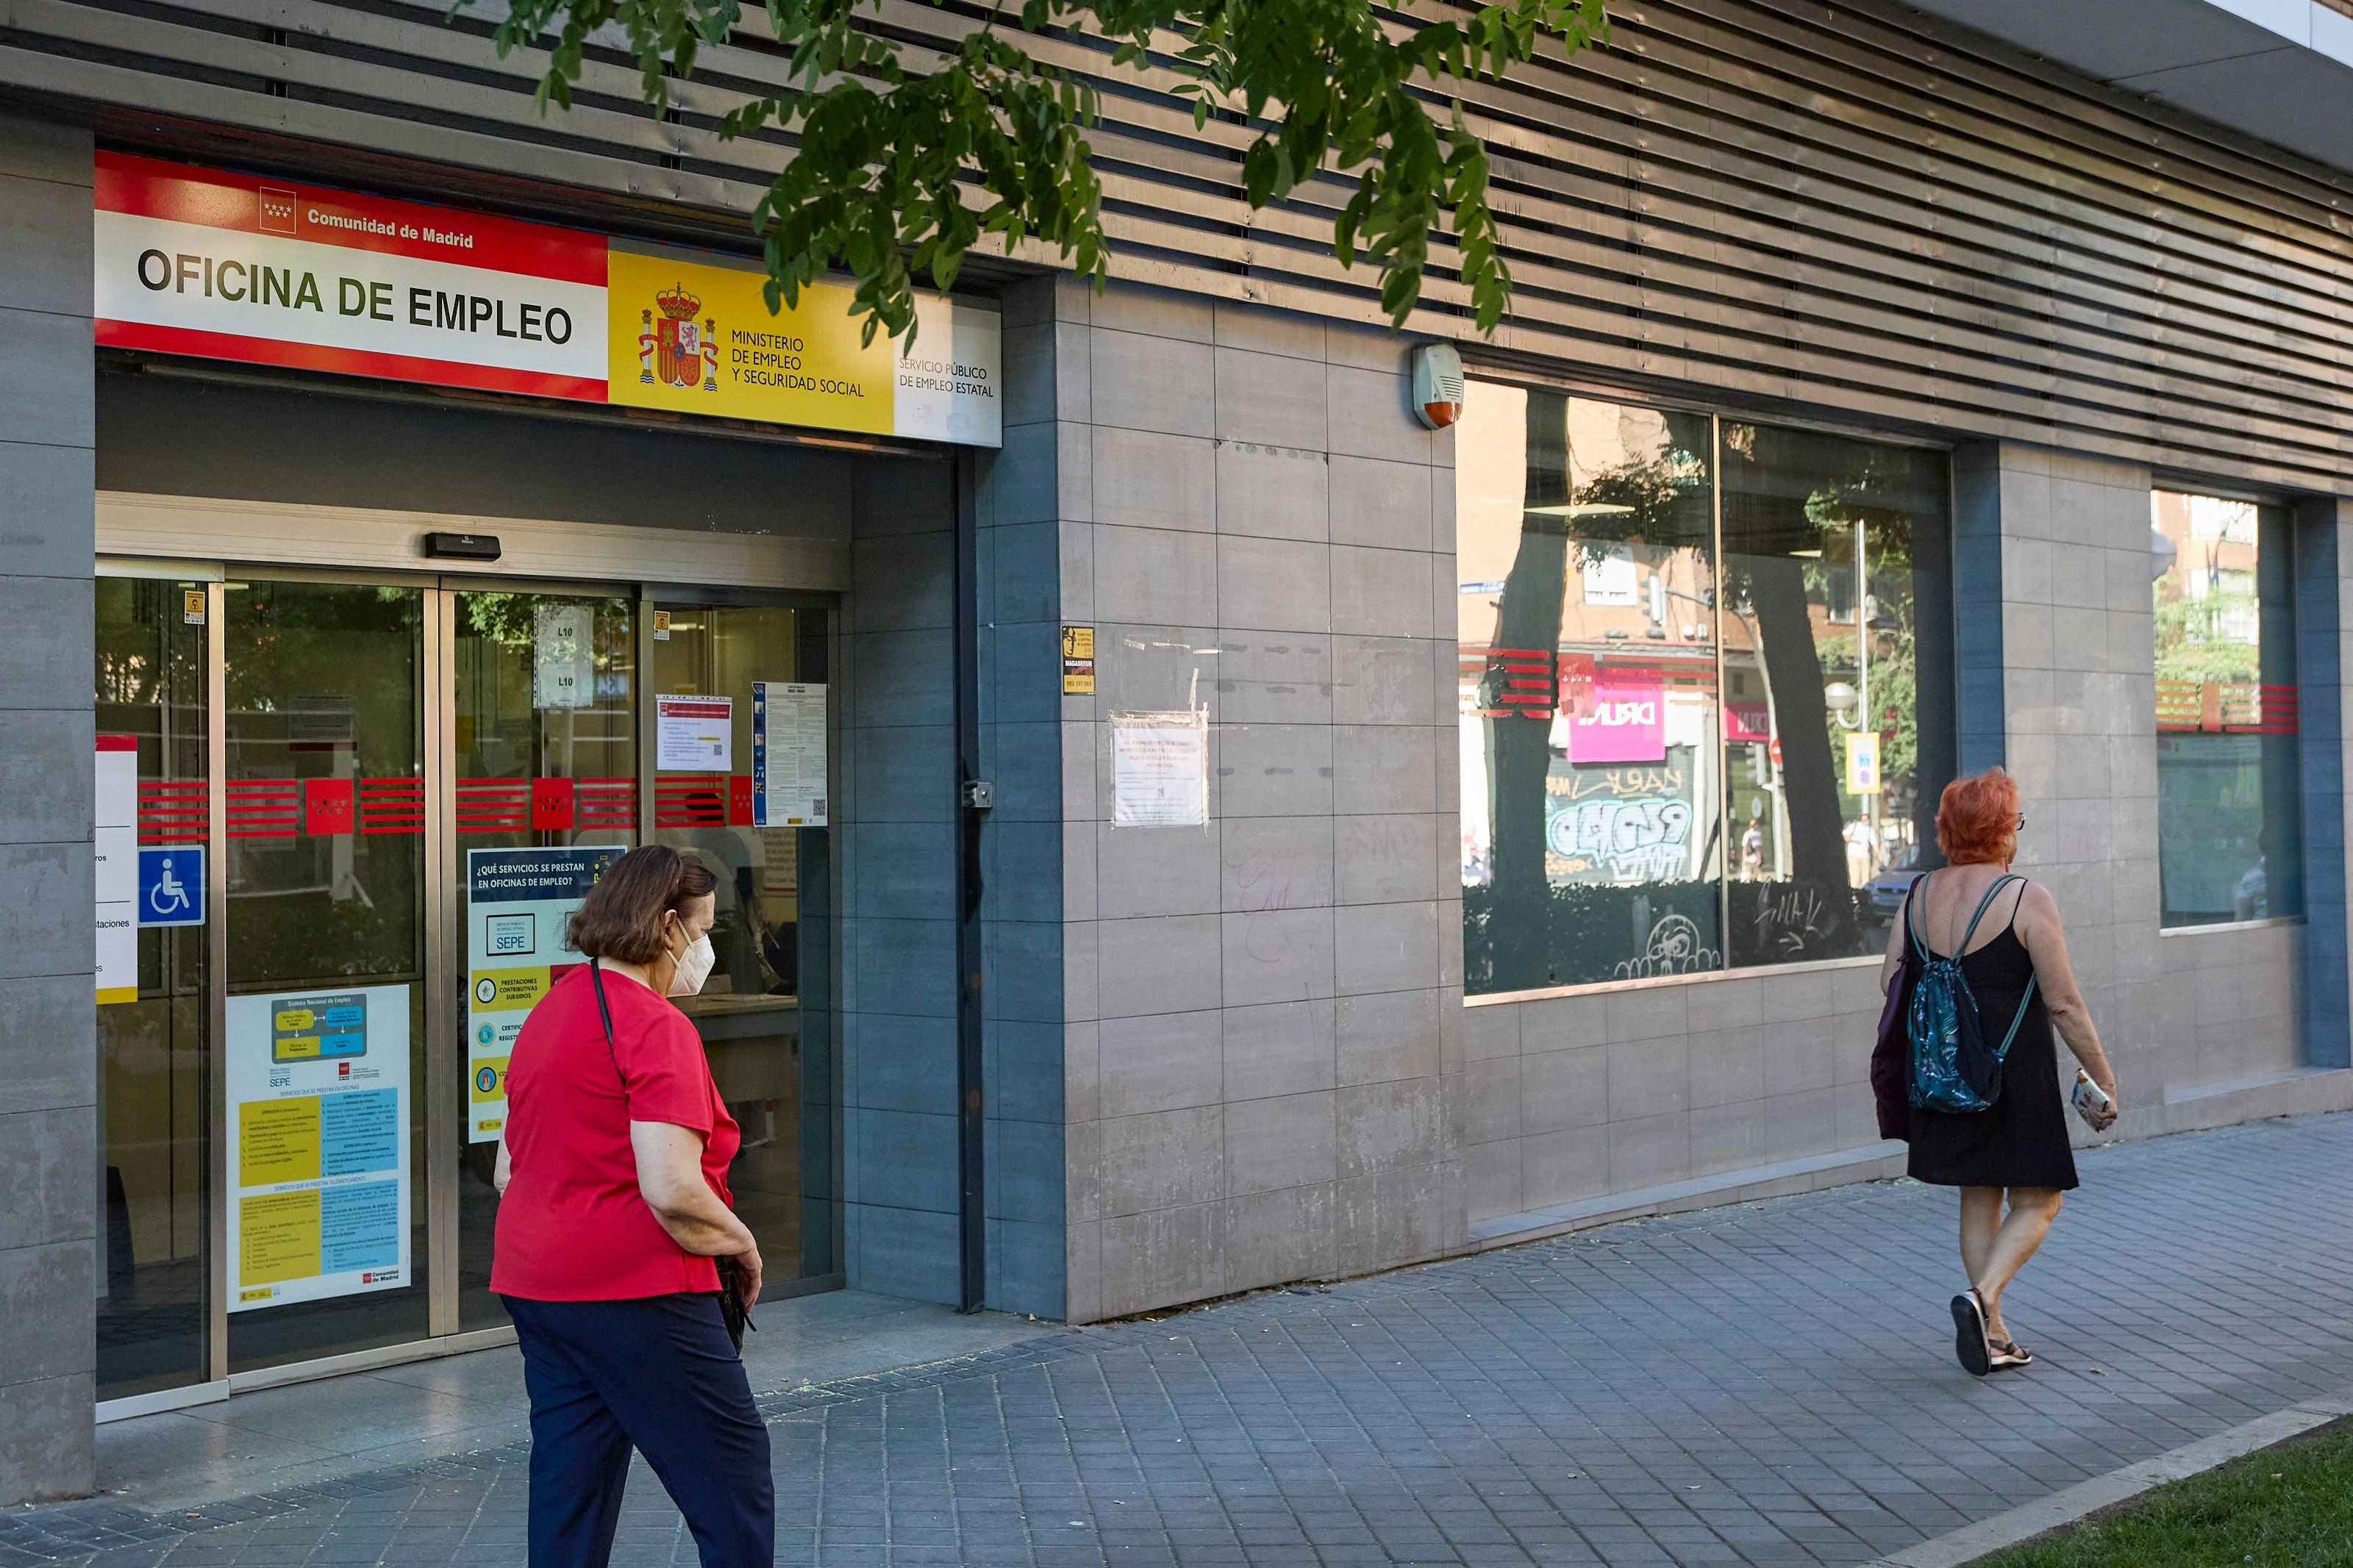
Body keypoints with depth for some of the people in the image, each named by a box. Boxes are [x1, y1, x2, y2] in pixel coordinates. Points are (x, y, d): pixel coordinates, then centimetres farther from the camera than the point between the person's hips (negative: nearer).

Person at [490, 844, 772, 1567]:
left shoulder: (549, 1012, 14)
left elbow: (507, 1171, 19)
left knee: (569, 1494, 11)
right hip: (637, 1293, -9)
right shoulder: (655, 1026, -15)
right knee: (735, 1480, 3)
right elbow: (672, 1191, -23)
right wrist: (743, 1246, -8)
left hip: (534, 1288, 9)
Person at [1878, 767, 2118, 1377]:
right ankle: (1982, 1296, -14)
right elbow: (2064, 1002, -13)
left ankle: (1993, 1336, 17)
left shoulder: (1919, 897, 2)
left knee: (1978, 1200, 15)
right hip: (2016, 1075, -5)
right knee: (2037, 1203, 7)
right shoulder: (2027, 900, -14)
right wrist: (2103, 1079, -5)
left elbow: (1890, 979, 6)